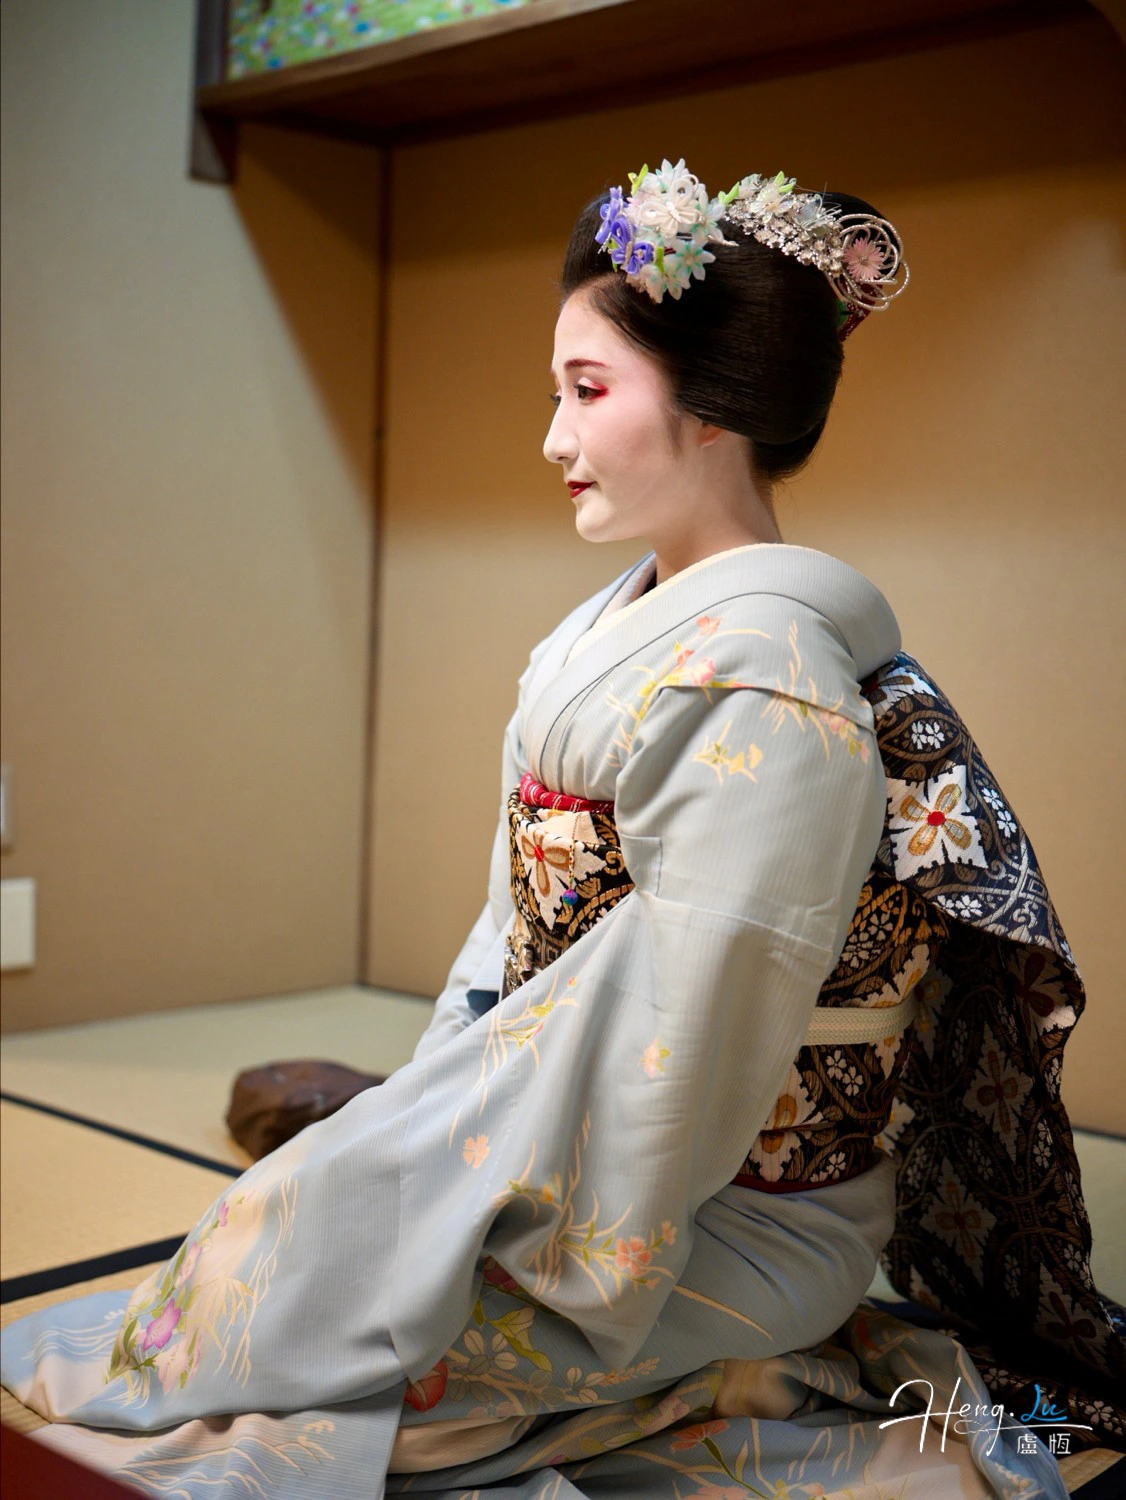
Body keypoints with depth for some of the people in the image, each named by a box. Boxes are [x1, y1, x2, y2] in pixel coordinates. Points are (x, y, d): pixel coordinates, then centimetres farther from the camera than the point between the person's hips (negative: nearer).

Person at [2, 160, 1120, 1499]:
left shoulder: (757, 686, -24)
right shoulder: (608, 633, 7)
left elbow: (674, 1042, -24)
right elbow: (518, 933, 10)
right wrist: (426, 1106, 3)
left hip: (713, 1226, -8)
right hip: (569, 1150, 9)